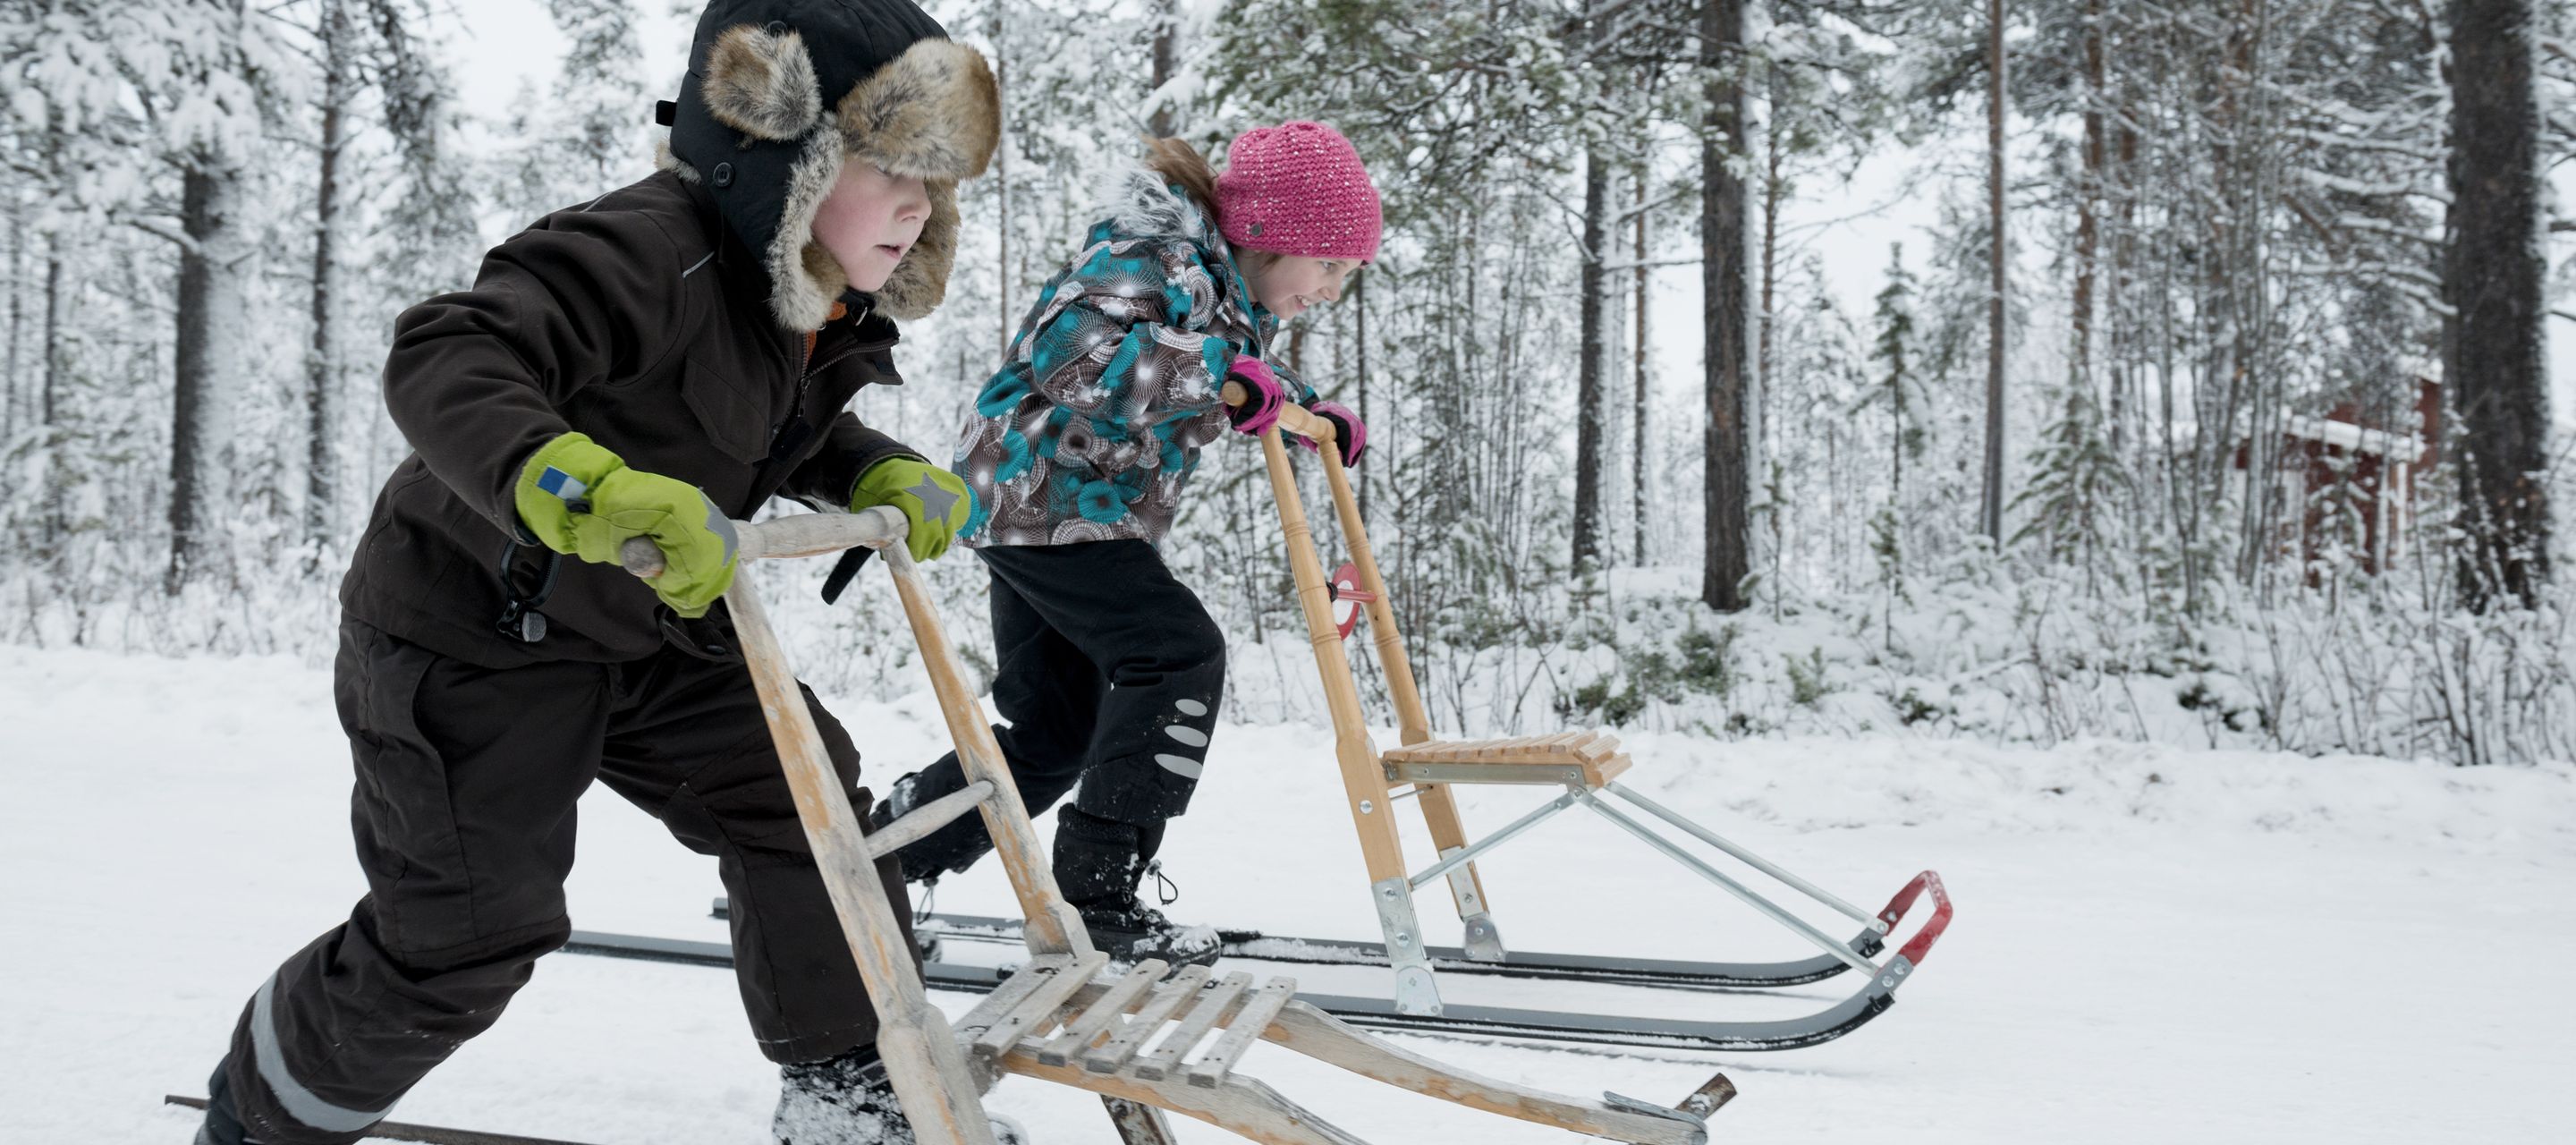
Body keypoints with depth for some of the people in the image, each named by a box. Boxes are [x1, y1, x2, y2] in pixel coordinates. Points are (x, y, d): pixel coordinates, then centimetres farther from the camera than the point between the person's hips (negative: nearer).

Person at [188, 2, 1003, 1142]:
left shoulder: (816, 309, -1)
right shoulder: (645, 253, -30)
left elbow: (787, 435, 19)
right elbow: (442, 359, -42)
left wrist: (885, 479, -3)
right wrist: (591, 486, -58)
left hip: (644, 628, 9)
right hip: (476, 633, -8)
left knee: (803, 797, 3)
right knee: (461, 934, -2)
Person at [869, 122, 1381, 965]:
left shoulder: (1238, 299, 12)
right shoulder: (1152, 263, -19)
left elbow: (1256, 373, 31)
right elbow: (1073, 353, -36)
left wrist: (1311, 411, 13)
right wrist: (1214, 369, -35)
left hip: (1067, 512, 10)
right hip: (1038, 496, -10)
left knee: (1057, 732, 10)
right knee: (1180, 653, -19)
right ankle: (1098, 892, -16)